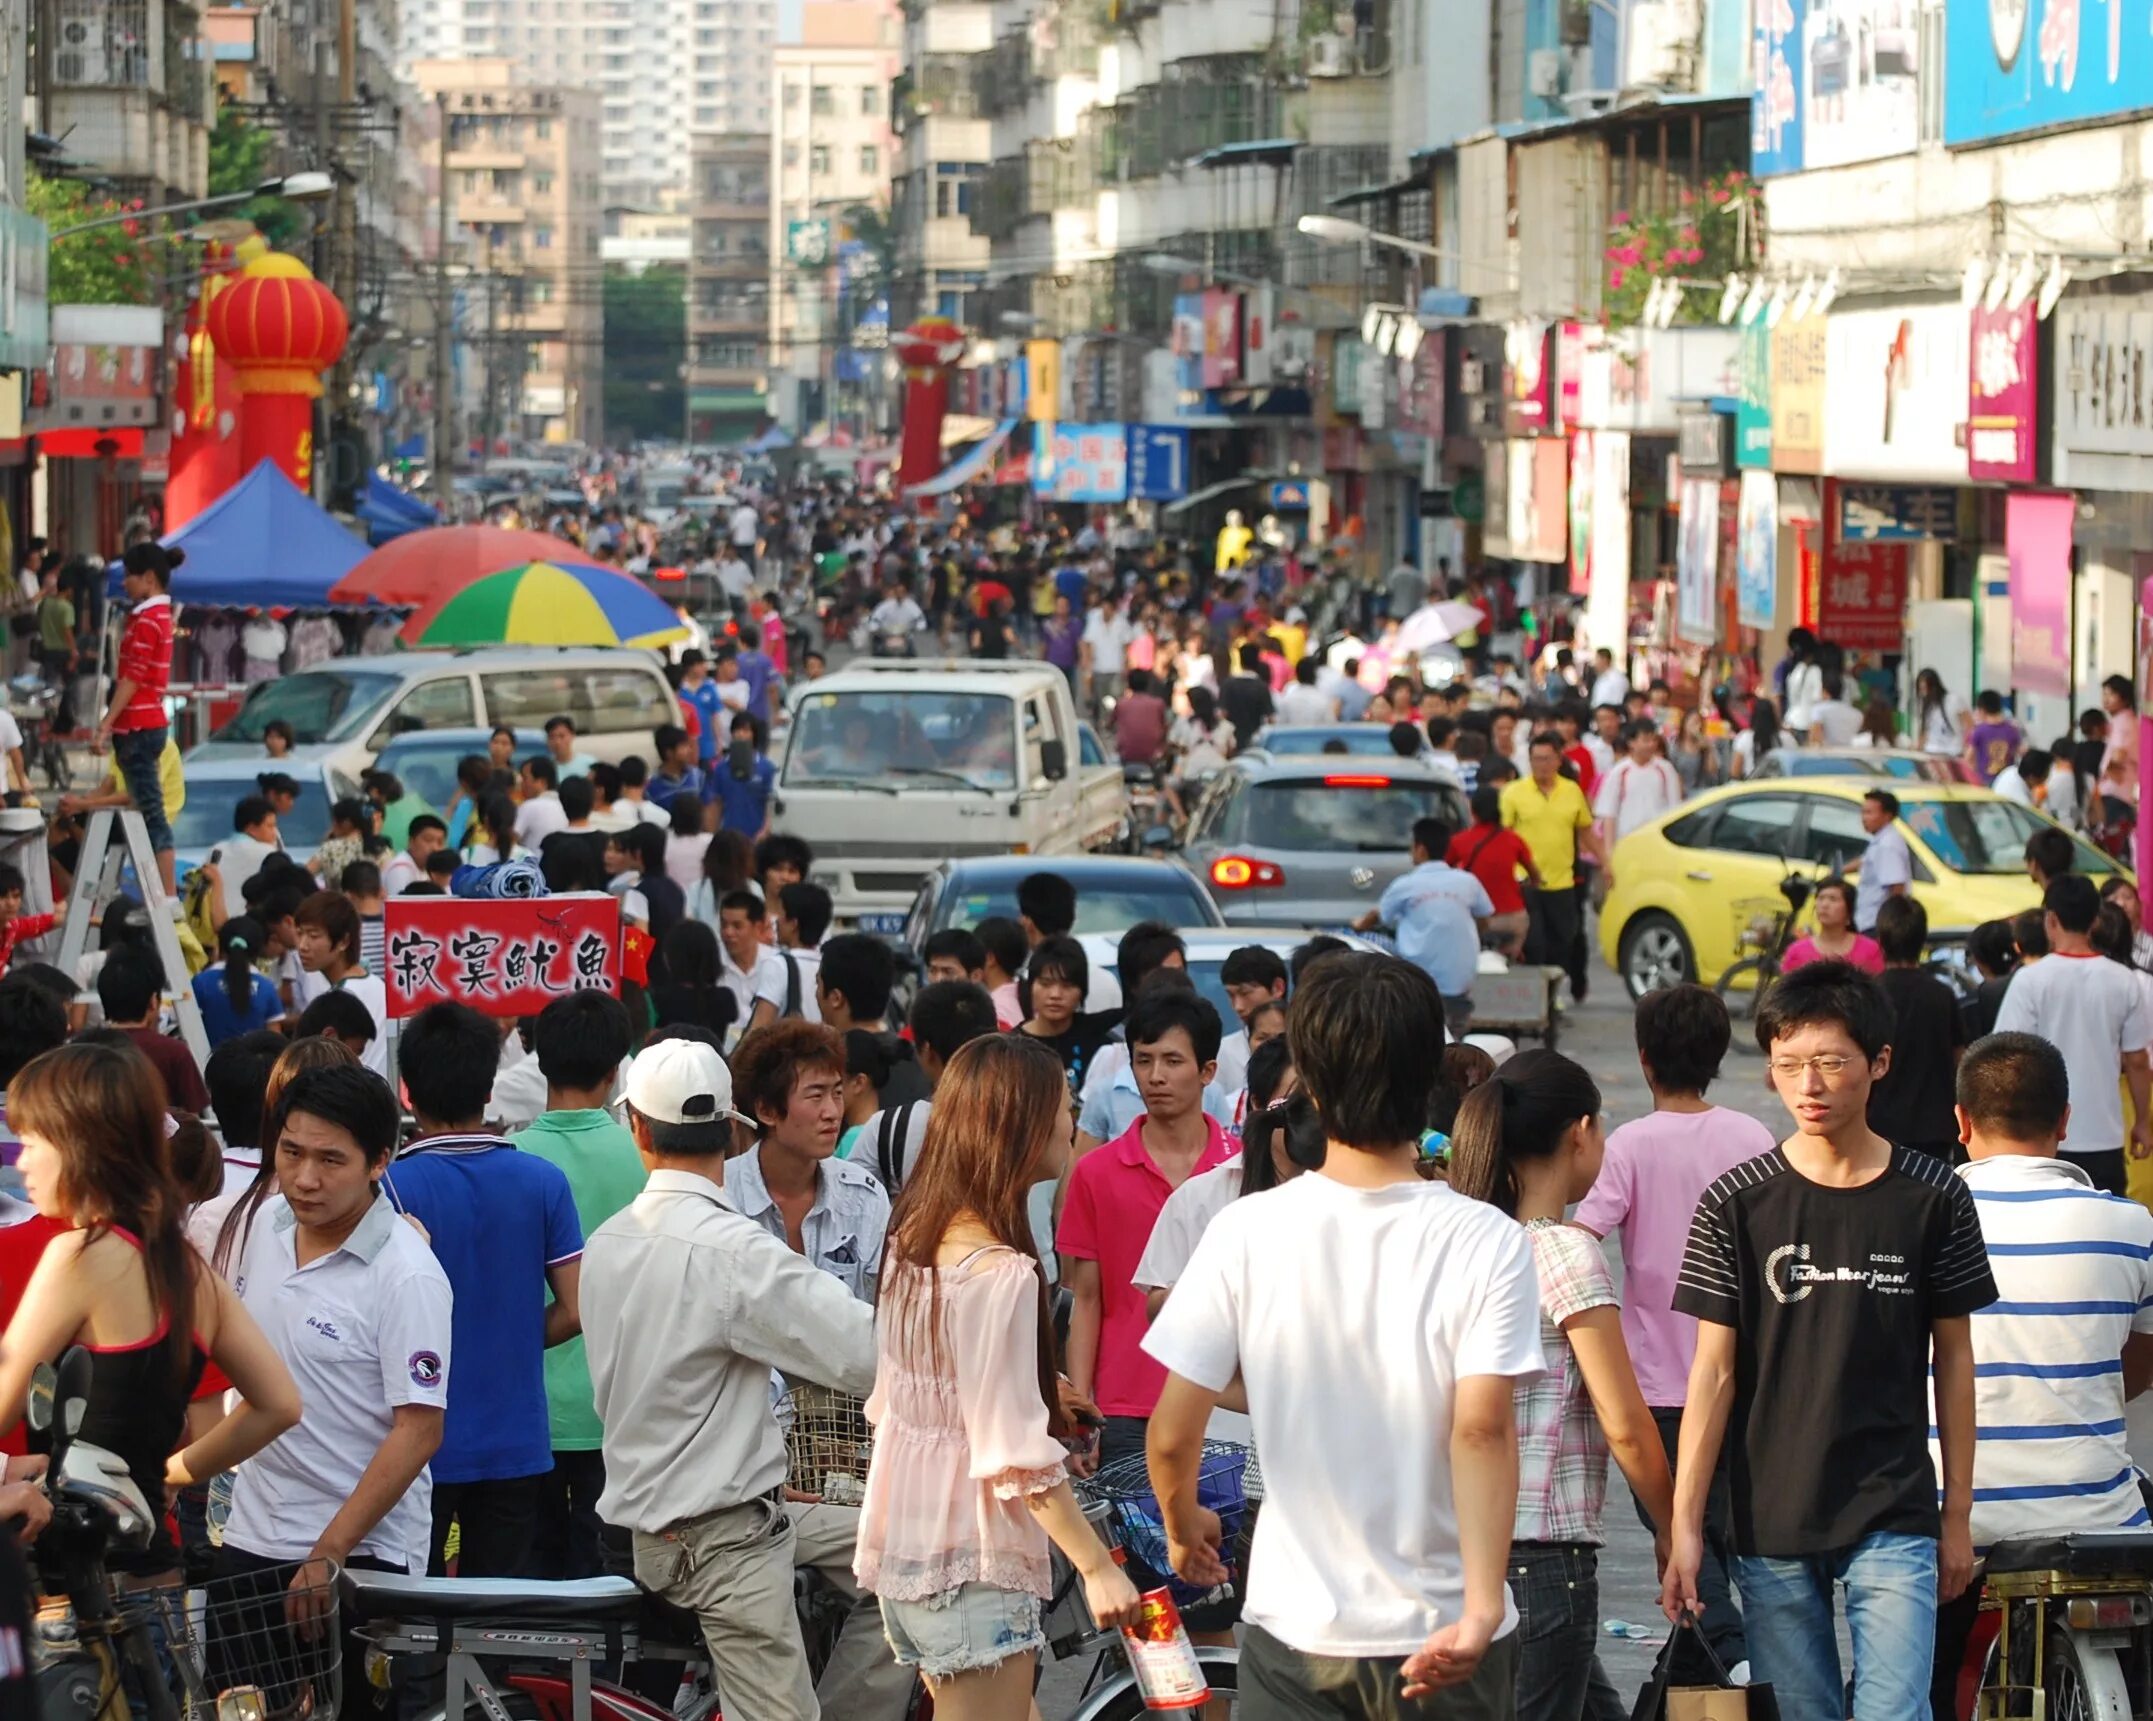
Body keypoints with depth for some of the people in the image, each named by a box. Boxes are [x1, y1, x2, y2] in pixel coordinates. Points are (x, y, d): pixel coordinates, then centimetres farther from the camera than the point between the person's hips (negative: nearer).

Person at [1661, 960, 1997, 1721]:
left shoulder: (1933, 1197, 0)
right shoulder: (1738, 1203, -1)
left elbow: (1953, 1358, 7)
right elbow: (1714, 1371, 0)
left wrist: (1958, 1513, 7)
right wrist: (1684, 1524, -5)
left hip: (1895, 1521, -1)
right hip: (1772, 1523, 1)